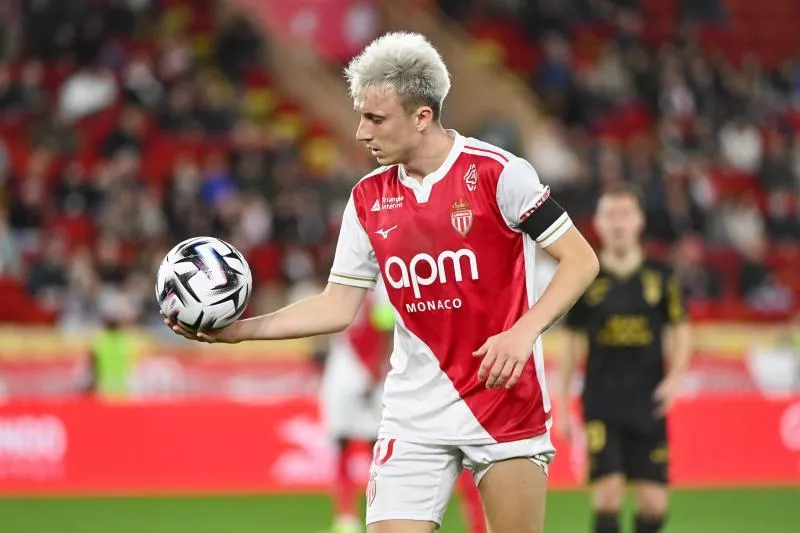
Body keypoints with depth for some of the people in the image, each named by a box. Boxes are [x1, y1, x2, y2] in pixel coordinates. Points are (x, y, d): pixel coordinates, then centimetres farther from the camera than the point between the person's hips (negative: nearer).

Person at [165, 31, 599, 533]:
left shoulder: (497, 172, -10)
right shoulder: (369, 198, 5)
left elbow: (581, 259, -9)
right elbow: (337, 307, 10)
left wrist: (524, 331, -23)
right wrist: (239, 330, 0)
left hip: (507, 402, -4)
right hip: (416, 414, 4)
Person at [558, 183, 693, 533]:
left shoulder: (660, 277, 4)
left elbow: (681, 333, 10)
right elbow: (574, 344, 10)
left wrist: (673, 378, -7)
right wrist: (562, 405, 9)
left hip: (649, 405, 1)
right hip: (602, 403, -1)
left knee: (653, 504, 0)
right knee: (607, 494, -12)